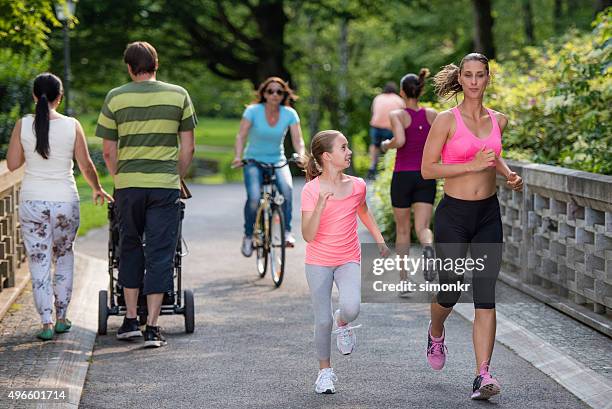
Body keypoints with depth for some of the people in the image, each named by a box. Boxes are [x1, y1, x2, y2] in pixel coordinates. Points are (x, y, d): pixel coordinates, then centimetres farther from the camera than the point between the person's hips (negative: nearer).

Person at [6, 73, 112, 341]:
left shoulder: (23, 125, -5)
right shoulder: (72, 126, -5)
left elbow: (12, 164, 0)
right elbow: (86, 165, -1)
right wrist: (97, 189, 16)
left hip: (32, 201, 0)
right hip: (65, 201, 1)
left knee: (39, 263, 5)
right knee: (63, 257, 20)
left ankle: (46, 323, 1)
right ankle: (62, 317, 20)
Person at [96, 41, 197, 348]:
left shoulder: (115, 98, 1)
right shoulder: (179, 95, 2)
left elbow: (108, 152, 2)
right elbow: (187, 149, 2)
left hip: (127, 185, 1)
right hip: (166, 185, -1)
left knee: (130, 248, 16)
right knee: (160, 254, 2)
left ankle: (130, 320, 16)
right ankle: (152, 327, 0)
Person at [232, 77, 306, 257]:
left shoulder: (289, 114, -6)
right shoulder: (253, 111, -11)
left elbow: (297, 140, -10)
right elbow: (241, 136, -14)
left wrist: (301, 156, -30)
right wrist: (238, 156, -31)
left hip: (277, 161, 1)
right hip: (254, 161, -1)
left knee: (287, 189, -31)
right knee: (254, 198, -25)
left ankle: (287, 231, -19)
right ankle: (248, 236, -3)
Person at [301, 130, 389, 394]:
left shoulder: (357, 185, -3)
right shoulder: (311, 190, -13)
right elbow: (308, 236, -19)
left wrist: (379, 239, 16)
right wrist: (320, 206, -31)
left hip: (349, 260, 2)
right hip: (318, 262, -2)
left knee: (351, 308, -24)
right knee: (323, 320, -2)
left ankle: (343, 323, 13)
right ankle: (325, 370, 20)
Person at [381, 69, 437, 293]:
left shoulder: (397, 115, -7)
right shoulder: (432, 114, 3)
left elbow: (399, 141, -24)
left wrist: (386, 144, -3)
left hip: (403, 175, -2)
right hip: (426, 175, 2)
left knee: (402, 230, 13)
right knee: (422, 228, -2)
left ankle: (404, 279, 16)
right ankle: (428, 247, -37)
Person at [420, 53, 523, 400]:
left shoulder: (499, 120, 7)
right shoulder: (447, 120, -8)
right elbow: (427, 169, -10)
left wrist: (509, 174, 7)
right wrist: (472, 165, -18)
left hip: (488, 215, 3)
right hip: (454, 215, -3)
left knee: (486, 296, -4)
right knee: (451, 289, 5)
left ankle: (483, 376, -6)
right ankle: (436, 333, 41)